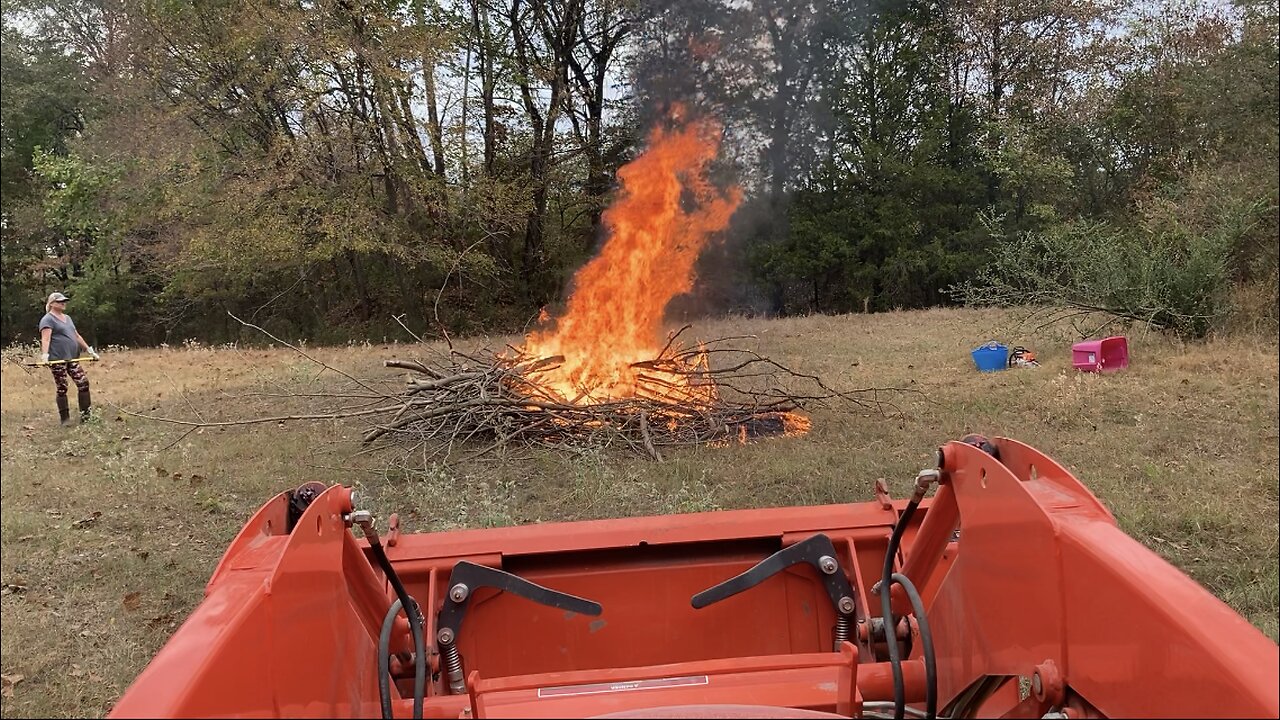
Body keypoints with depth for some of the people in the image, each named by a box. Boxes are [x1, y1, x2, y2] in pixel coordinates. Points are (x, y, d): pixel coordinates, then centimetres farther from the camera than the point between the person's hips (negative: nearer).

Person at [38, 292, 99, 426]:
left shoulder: (67, 318, 21)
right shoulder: (48, 319, -4)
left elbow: (77, 336, 25)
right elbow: (45, 339, -17)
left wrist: (89, 350, 21)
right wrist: (44, 355, -30)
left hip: (72, 358, 7)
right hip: (57, 359, -7)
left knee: (84, 383, -2)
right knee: (62, 388, -1)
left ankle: (85, 415, 4)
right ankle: (65, 419, 6)